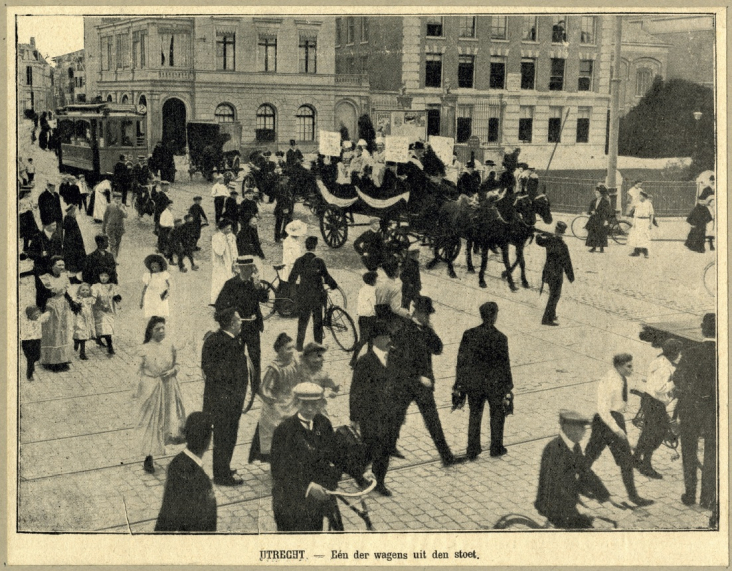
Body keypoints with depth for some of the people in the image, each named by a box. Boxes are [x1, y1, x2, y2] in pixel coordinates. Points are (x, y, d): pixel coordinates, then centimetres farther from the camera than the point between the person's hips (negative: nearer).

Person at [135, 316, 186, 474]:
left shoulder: (170, 346, -1)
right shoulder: (145, 349, -10)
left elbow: (176, 364, 10)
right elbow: (140, 370, -4)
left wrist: (172, 371, -12)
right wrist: (138, 391, -5)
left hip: (169, 387, 3)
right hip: (151, 388, -3)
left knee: (171, 418, 4)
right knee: (151, 421, 4)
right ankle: (149, 457, 13)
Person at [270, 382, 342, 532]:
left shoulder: (324, 424, 1)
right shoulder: (284, 430, -17)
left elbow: (331, 456, 11)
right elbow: (280, 472, -19)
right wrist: (307, 487, -27)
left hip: (319, 495, 5)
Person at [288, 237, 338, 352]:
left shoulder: (299, 261, -5)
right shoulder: (318, 261, -15)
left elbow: (292, 279, 2)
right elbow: (327, 277, -12)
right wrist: (334, 285, 5)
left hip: (303, 296, 3)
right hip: (317, 296, -3)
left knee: (302, 321, 14)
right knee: (318, 322, 11)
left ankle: (299, 346, 17)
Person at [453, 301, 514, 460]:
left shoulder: (469, 335, -9)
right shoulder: (500, 338, -16)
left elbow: (461, 360, -3)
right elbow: (505, 365, -10)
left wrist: (459, 383, 7)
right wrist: (508, 388, -1)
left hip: (473, 383, 2)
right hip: (494, 384, -2)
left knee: (475, 415, 18)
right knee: (497, 415, 20)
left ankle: (472, 451, 20)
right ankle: (496, 448, 31)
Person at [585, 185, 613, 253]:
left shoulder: (605, 202, -7)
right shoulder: (594, 201, 11)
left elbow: (609, 211, -8)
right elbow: (589, 209, 17)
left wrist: (607, 220, -14)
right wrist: (591, 212, -6)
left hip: (601, 220, -5)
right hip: (594, 219, 5)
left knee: (601, 234, -4)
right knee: (592, 233, 2)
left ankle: (602, 248, 8)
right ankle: (593, 247, 11)